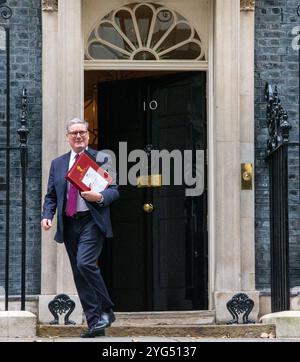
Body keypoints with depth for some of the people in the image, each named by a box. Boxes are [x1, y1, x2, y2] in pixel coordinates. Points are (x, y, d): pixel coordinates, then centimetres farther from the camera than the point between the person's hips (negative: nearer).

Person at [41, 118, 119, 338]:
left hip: (92, 222, -5)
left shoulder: (102, 159, 4)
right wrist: (47, 215, -3)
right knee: (80, 276, 4)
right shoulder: (58, 164, 15)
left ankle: (106, 311, -7)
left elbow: (114, 190, 2)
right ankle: (95, 324, 8)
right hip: (69, 225, 5)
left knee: (85, 263, -23)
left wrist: (100, 197, -19)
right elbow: (51, 196, 15)